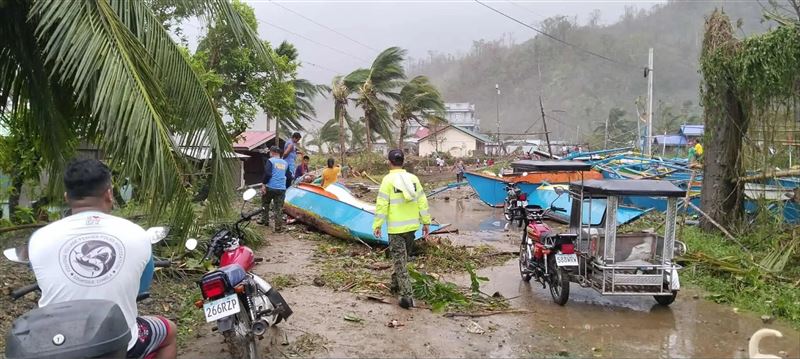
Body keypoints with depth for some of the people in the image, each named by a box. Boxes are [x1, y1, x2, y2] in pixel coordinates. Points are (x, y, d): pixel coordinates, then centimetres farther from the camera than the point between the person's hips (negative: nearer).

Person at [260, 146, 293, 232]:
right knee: (279, 208, 4)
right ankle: (278, 226, 0)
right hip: (282, 189, 3)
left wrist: (263, 184, -11)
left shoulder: (270, 161, -2)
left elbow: (267, 174, -15)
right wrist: (286, 187, 24)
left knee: (265, 203, 20)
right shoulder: (285, 163, 14)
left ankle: (265, 221, 26)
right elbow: (289, 177, 16)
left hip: (270, 187, -3)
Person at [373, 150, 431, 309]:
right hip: (412, 226, 5)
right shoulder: (413, 178, 3)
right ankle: (396, 283, 37)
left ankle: (406, 296, -5)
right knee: (403, 257, 22)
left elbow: (382, 204, -11)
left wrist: (377, 225, -4)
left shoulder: (388, 180, -10)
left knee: (400, 261, 0)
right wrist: (426, 222, 11)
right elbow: (422, 202, 4)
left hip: (396, 227, -5)